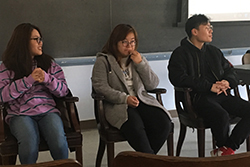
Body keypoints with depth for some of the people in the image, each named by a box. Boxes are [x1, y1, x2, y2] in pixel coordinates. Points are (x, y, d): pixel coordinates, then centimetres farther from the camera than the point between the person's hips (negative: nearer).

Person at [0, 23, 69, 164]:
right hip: (20, 114, -2)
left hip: (47, 111, 2)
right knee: (29, 144, -32)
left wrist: (47, 79, -8)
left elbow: (64, 90, 11)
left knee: (59, 143, -28)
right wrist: (29, 80, -10)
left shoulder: (48, 63, 16)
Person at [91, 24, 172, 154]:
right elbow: (100, 87, -6)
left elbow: (153, 85, 14)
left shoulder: (139, 59, 21)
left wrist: (141, 64, 0)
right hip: (117, 105, -4)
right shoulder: (103, 61, 7)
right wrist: (125, 98, -18)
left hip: (142, 101, 5)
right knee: (135, 127, -37)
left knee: (164, 124, -24)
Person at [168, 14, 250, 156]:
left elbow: (230, 71, 24)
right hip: (199, 97, -6)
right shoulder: (180, 54, 2)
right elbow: (178, 78, -14)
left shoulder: (214, 51, 24)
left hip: (221, 95, 7)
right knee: (222, 116, -33)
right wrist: (210, 87, -18)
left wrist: (227, 82, -4)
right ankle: (224, 147, -3)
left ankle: (226, 149, -11)